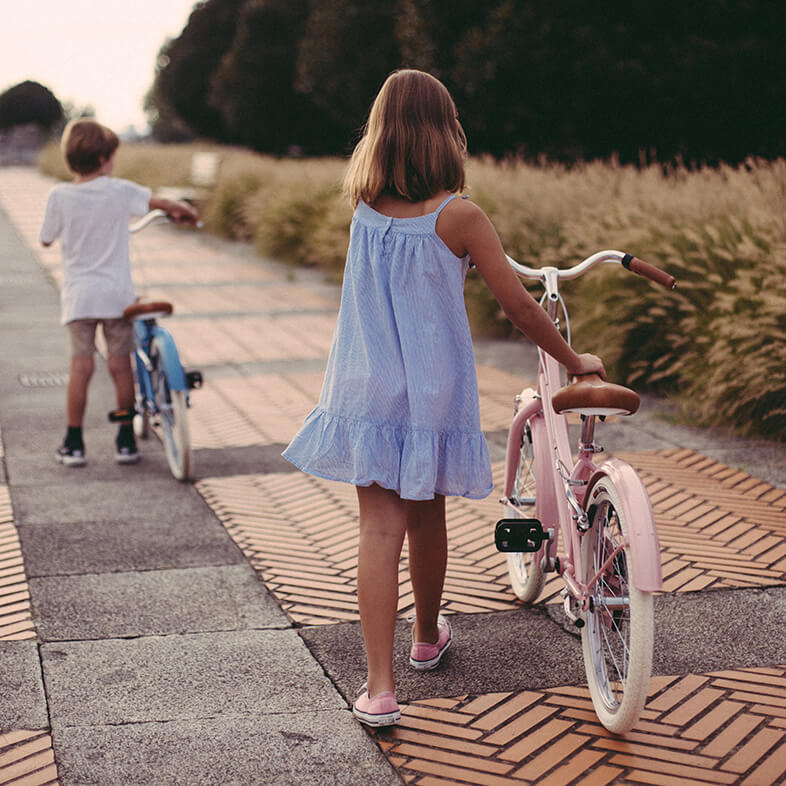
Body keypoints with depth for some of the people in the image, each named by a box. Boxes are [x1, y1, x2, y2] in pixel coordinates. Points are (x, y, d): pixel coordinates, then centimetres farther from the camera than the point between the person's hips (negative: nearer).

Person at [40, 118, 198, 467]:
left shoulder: (59, 196, -6)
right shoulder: (120, 190, -6)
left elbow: (46, 239, 4)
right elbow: (163, 203, 3)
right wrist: (184, 211, 24)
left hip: (78, 294, 0)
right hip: (117, 293, 0)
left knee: (80, 365, 6)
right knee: (120, 364, 8)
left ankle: (73, 443, 9)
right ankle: (126, 441, 13)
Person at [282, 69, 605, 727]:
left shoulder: (362, 205, -1)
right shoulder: (458, 217, -14)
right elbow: (519, 307, -11)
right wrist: (575, 362, 2)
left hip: (367, 393, 2)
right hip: (435, 394, -2)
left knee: (380, 528, 0)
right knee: (427, 519, 18)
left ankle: (380, 686, -6)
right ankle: (428, 636, 42)